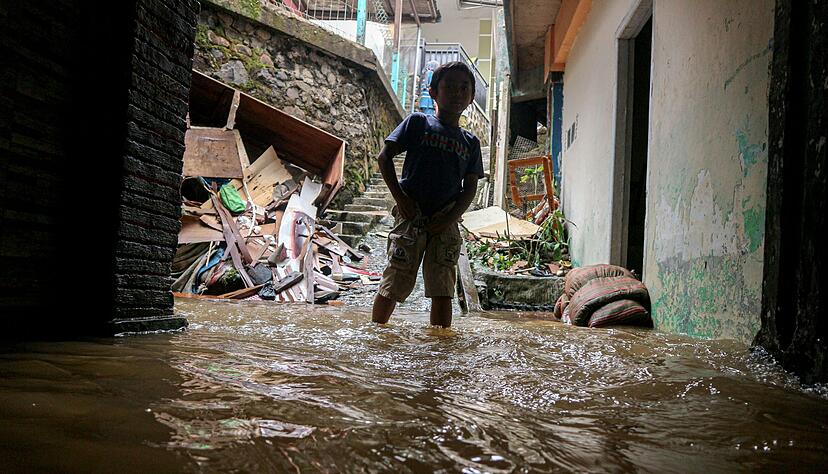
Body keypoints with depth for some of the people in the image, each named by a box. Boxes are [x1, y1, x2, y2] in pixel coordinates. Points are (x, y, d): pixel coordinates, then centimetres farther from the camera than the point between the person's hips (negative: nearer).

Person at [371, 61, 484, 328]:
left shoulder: (471, 142, 15)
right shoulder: (418, 123, 7)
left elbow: (470, 188, 11)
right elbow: (384, 157, 3)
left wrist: (449, 219, -5)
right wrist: (400, 198, -8)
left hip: (446, 222, 3)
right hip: (412, 216, -3)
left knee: (443, 290, 1)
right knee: (394, 285, -2)